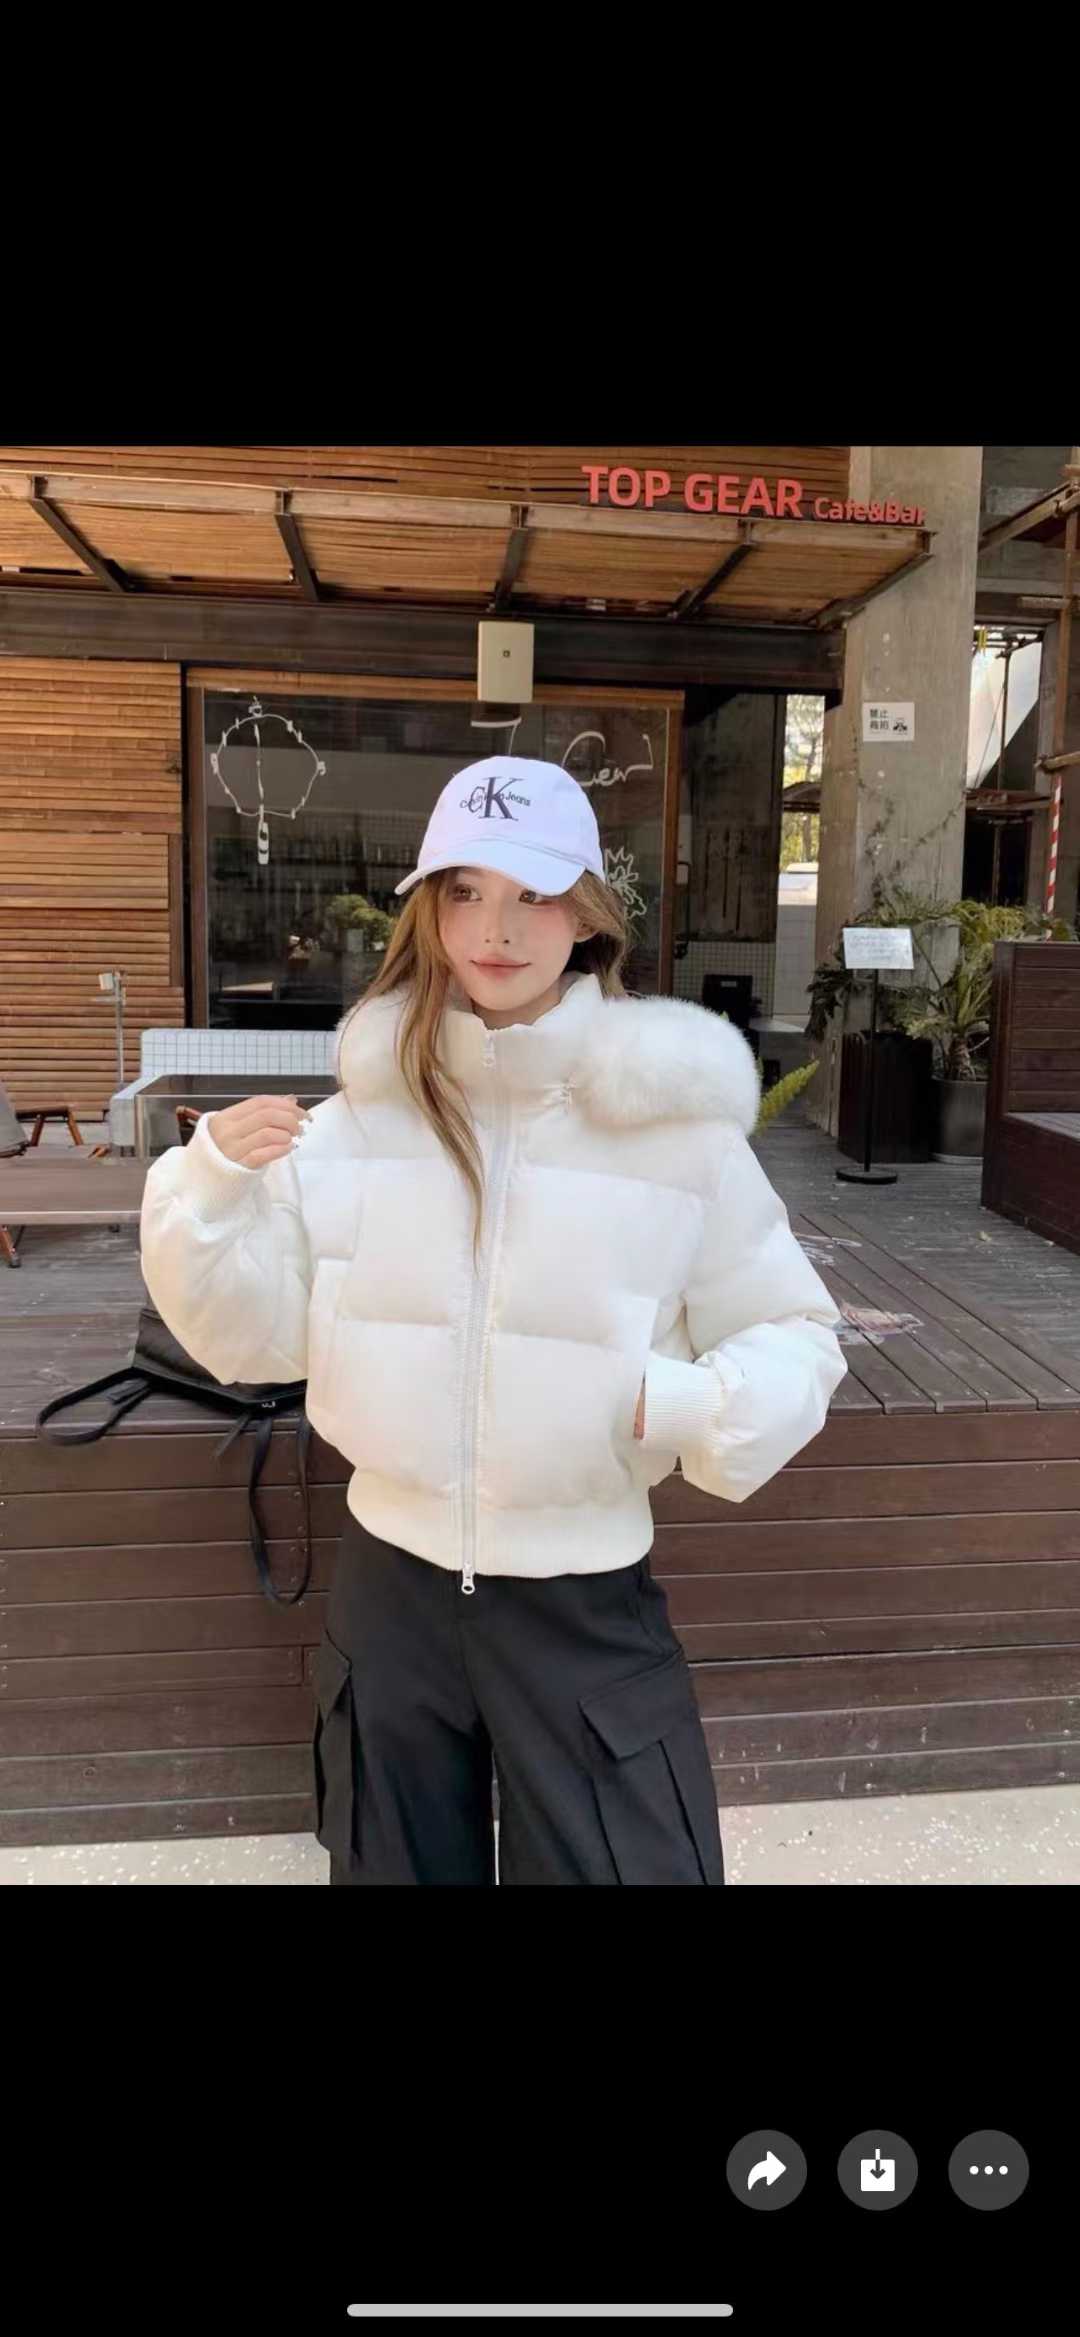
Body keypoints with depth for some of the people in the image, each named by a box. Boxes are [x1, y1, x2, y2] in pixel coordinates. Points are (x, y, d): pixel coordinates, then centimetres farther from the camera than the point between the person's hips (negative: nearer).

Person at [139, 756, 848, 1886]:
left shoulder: (677, 1123, -12)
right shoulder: (363, 1110, -4)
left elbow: (793, 1335, -4)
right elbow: (255, 1336, 0)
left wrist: (693, 1406, -24)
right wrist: (214, 1184, -17)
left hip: (587, 1604, -2)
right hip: (387, 1582, 3)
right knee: (397, 1865, 23)